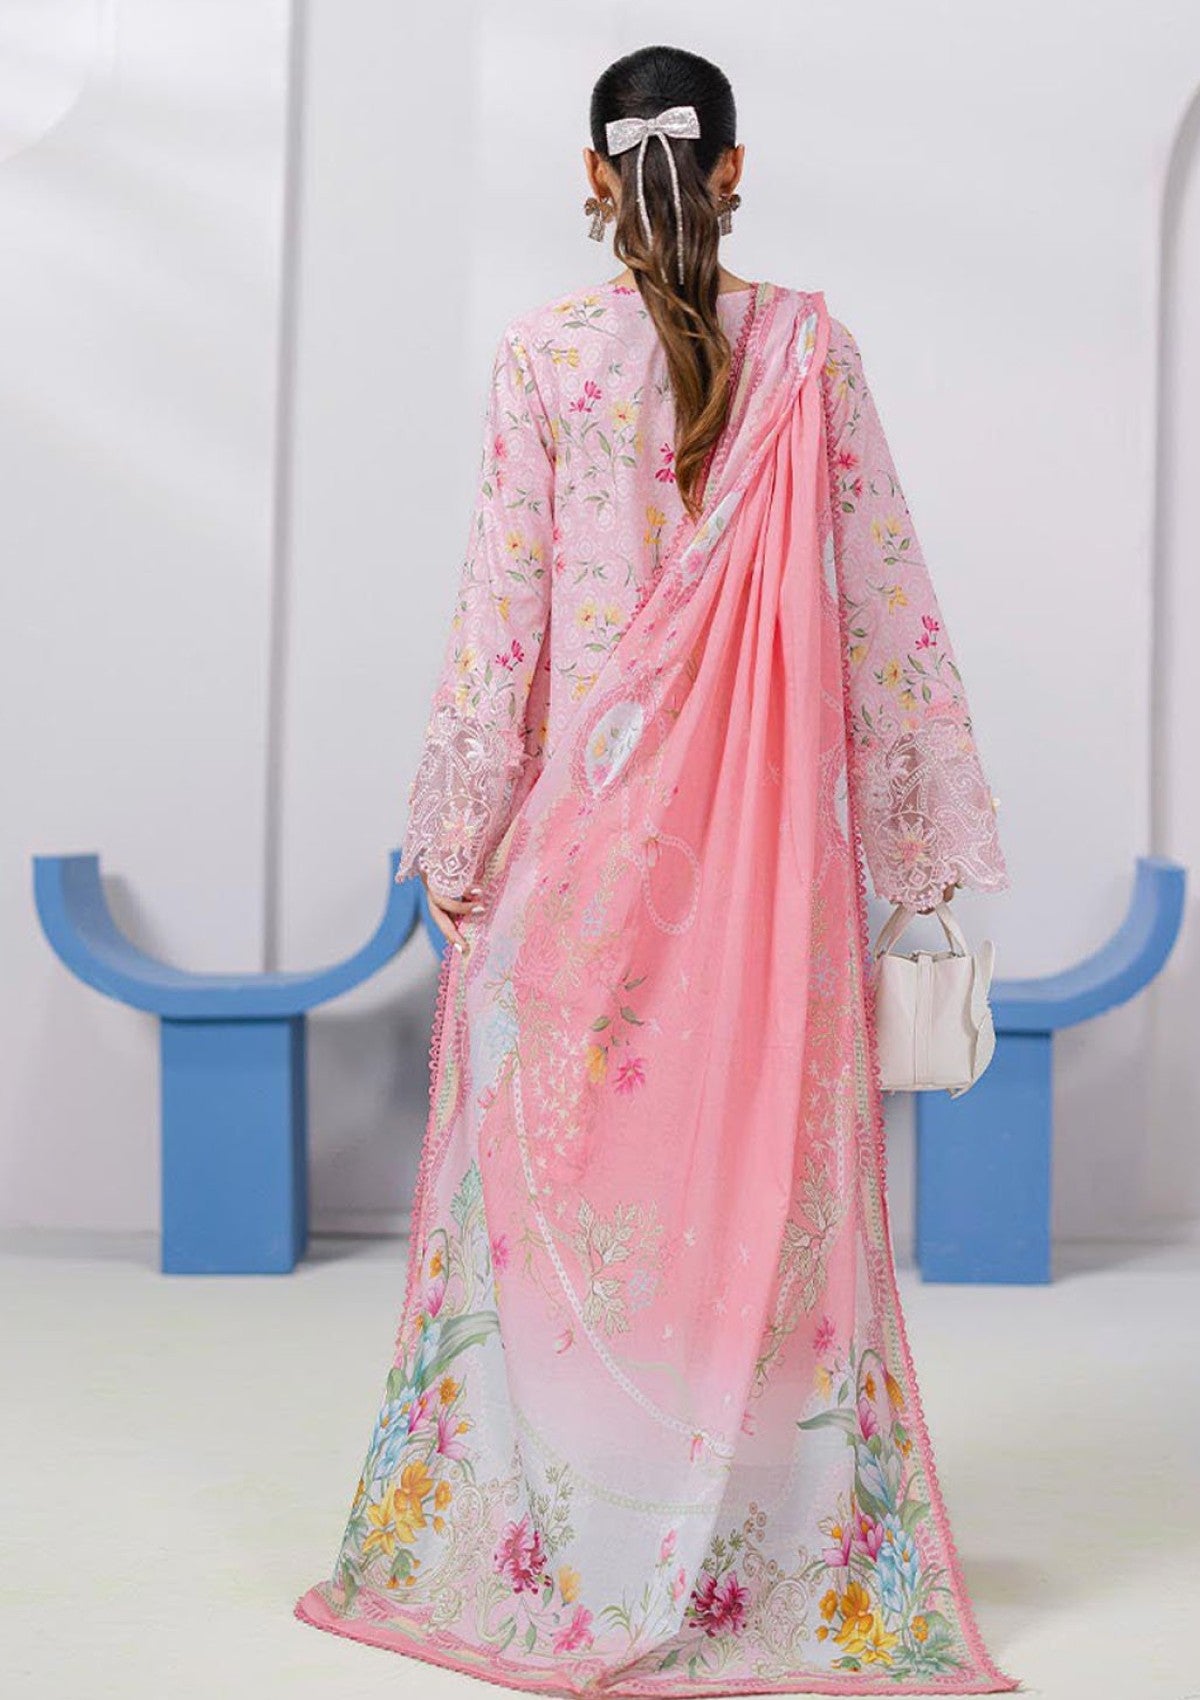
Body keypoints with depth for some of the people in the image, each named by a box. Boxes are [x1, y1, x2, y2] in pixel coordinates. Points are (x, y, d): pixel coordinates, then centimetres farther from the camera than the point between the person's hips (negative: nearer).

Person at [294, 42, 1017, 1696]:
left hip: (587, 805, -1)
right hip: (771, 816, 1)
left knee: (556, 1155, 8)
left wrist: (460, 831, 2)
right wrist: (927, 813, 8)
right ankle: (779, 1555, 13)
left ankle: (535, 1548, 15)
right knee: (767, 1160, 6)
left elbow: (502, 603, -4)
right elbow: (881, 585, 1)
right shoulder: (807, 344, 0)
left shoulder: (545, 352, -4)